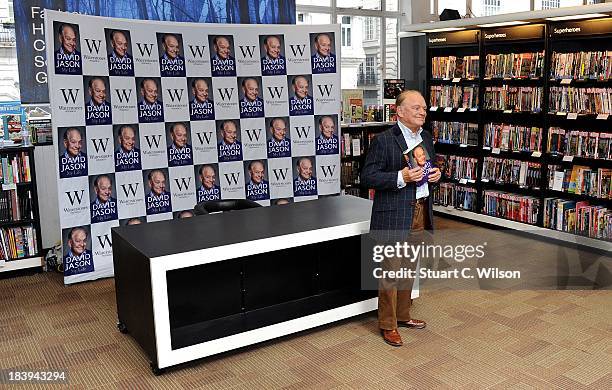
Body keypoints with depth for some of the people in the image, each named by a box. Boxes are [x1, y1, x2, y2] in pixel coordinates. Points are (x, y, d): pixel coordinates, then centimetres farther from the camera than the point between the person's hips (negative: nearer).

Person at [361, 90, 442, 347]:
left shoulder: (426, 138, 11)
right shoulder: (384, 140, -12)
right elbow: (367, 178, -15)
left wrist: (436, 175, 0)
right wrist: (401, 178, -25)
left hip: (420, 212, 7)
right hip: (394, 215, -7)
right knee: (390, 270, 1)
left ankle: (403, 315, 34)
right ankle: (388, 325, 15)